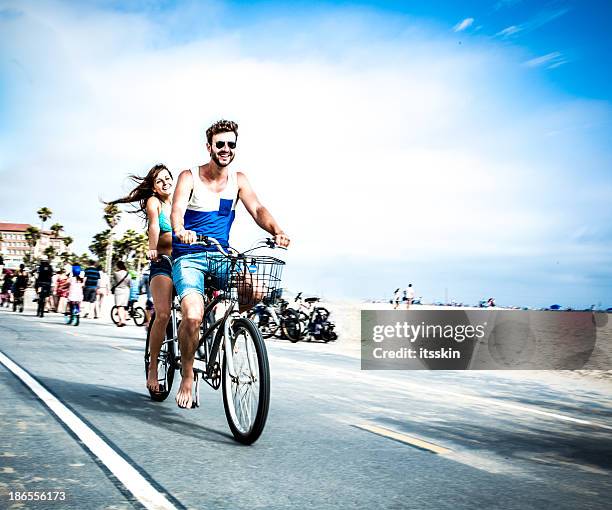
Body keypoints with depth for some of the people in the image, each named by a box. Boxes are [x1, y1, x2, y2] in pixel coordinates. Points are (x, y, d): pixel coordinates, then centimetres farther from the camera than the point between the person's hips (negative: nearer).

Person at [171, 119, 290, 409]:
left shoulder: (238, 180, 6)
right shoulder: (189, 177, -3)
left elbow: (257, 209, -6)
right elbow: (177, 210, -18)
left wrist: (276, 231, -27)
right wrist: (180, 230, -42)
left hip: (221, 256, 3)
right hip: (188, 257, -3)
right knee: (193, 315, -27)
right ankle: (187, 375, -3)